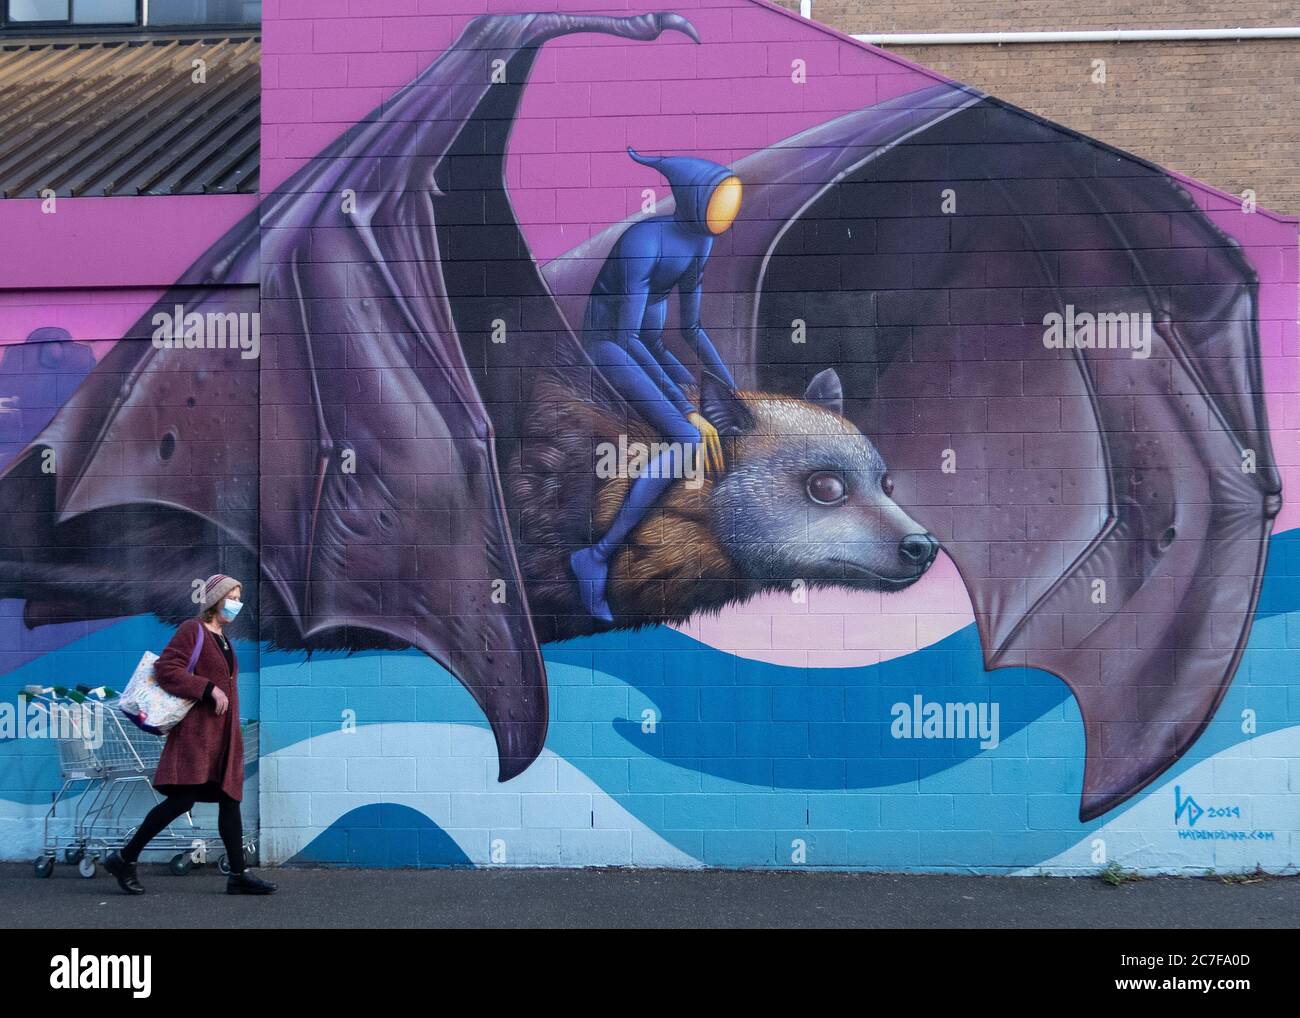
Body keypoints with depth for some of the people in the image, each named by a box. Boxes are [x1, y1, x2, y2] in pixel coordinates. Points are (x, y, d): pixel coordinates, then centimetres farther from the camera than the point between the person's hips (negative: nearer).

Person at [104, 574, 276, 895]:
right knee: (183, 799, -14)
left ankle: (238, 874, 6)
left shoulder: (223, 639, 19)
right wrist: (209, 689, -21)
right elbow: (165, 668, -17)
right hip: (196, 730, -9)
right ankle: (124, 858, -1)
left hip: (223, 733, 9)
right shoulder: (192, 630, -6)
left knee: (230, 799, 5)